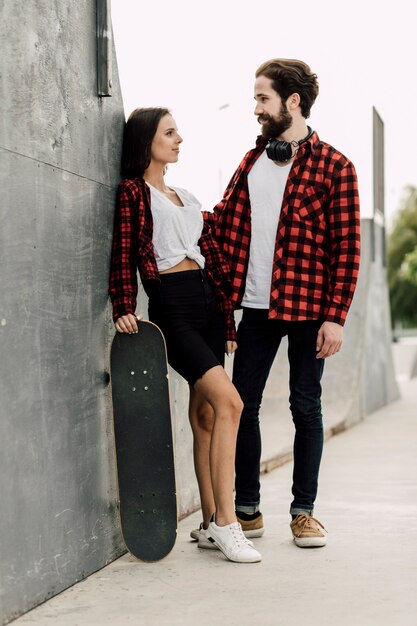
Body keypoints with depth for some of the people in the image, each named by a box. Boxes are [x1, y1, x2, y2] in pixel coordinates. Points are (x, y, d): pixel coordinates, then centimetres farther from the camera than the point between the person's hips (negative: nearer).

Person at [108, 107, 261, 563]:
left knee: (205, 413, 6)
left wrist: (227, 321, 17)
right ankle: (226, 523, -16)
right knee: (229, 401, -19)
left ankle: (210, 525, 11)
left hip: (205, 303, 7)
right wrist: (123, 309, -20)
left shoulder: (184, 197, 21)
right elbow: (123, 254, -8)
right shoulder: (132, 192, 0)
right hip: (170, 307, -7)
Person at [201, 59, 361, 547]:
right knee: (243, 403, 5)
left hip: (308, 305, -4)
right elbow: (223, 221, 12)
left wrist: (335, 316, -12)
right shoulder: (252, 162, 12)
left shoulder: (334, 168, -4)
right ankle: (247, 509, 17)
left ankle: (304, 511, 16)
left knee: (305, 406, 5)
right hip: (257, 304, 5)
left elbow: (346, 247, -7)